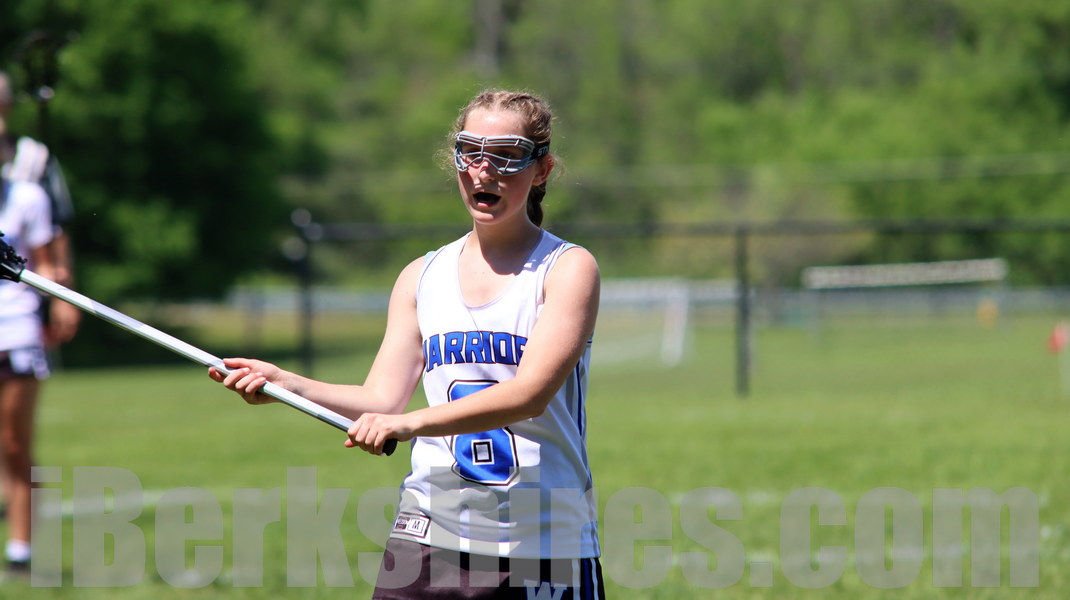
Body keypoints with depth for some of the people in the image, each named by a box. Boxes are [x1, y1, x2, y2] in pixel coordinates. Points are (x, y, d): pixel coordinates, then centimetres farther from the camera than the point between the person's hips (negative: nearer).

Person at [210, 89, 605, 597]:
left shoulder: (569, 269, -4)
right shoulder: (422, 277, 11)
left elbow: (530, 393, -18)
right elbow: (383, 398, 5)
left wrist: (411, 422, -29)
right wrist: (287, 384, -11)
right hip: (431, 534, 3)